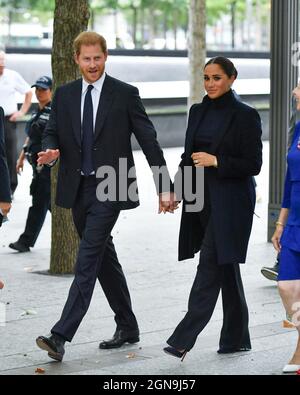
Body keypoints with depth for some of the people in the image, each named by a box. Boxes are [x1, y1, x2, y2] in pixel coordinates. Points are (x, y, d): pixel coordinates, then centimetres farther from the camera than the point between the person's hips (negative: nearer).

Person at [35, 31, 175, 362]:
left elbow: (149, 142, -3)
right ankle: (127, 327, 28)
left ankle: (60, 336, -18)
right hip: (77, 188, 6)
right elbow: (52, 132, 11)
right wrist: (51, 150, -14)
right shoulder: (64, 95, 9)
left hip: (109, 189, -5)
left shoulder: (125, 95, -4)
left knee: (87, 261, -13)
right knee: (104, 259, 15)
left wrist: (165, 188, -6)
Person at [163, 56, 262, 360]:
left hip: (229, 204, -7)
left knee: (211, 266, -11)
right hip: (201, 199, 7)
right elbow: (189, 156, 16)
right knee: (225, 267, 12)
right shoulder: (198, 112, 11)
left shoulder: (245, 116, -8)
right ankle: (237, 338, 21)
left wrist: (215, 161, -17)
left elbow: (252, 165, -9)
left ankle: (184, 339, -13)